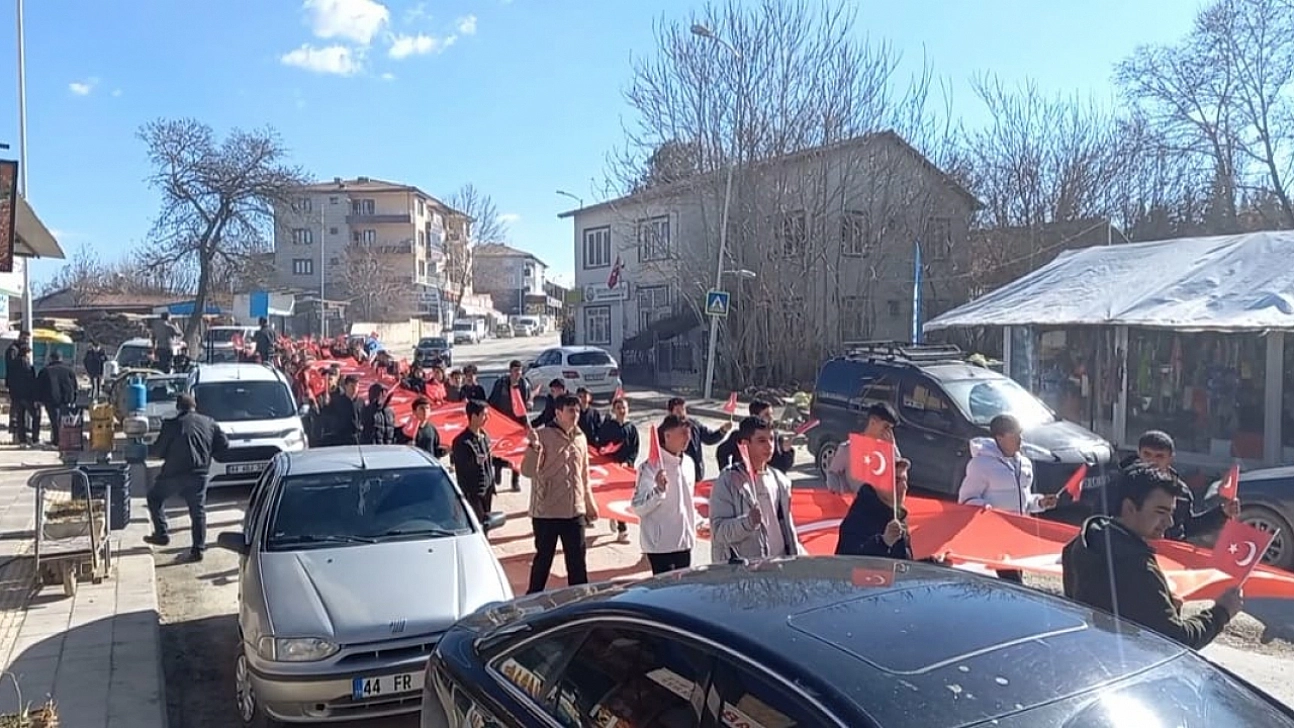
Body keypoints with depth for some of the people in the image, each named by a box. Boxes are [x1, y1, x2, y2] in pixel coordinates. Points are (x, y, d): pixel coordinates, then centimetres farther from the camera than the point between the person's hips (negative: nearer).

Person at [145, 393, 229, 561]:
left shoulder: (172, 424, -5)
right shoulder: (209, 423, 6)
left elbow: (157, 450, -3)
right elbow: (224, 444, 9)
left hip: (174, 473, -3)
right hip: (199, 474, 3)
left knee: (154, 498, 21)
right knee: (198, 511, 10)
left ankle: (162, 534, 16)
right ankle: (198, 549, 7)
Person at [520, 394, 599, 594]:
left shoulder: (580, 438, 8)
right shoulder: (542, 435, -10)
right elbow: (528, 471, -16)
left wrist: (589, 503, 21)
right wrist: (534, 447, -32)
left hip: (575, 511, 5)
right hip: (545, 511, -5)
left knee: (577, 560, 10)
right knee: (543, 558, 7)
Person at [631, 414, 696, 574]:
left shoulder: (688, 463, 7)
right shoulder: (652, 466, -16)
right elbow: (637, 507, -19)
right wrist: (658, 489, -34)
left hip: (685, 541, 7)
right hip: (660, 544, -7)